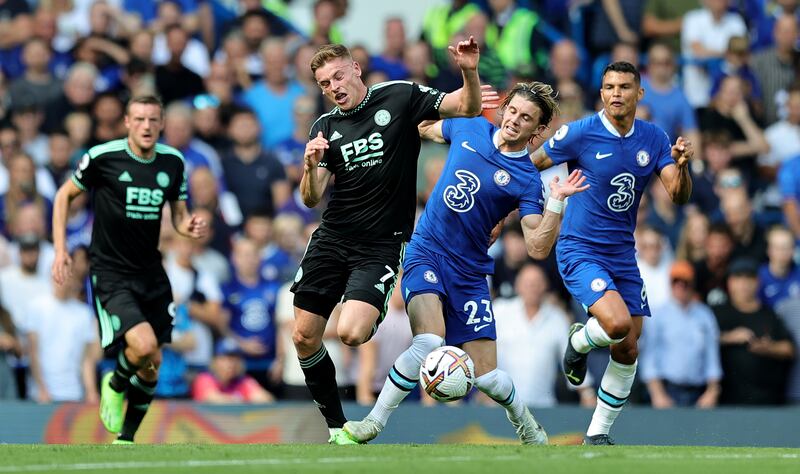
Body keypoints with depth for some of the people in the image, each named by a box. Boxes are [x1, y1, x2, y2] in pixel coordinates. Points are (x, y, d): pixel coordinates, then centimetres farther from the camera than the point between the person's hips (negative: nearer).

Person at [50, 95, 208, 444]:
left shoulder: (173, 162, 1)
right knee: (143, 344, -25)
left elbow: (178, 214, 13)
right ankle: (115, 385, 9)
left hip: (151, 273, 5)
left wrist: (189, 227, -11)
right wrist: (60, 250, -4)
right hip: (110, 273, -5)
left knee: (152, 364, 7)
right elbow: (65, 195, 3)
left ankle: (125, 438, 27)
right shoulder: (102, 157, -11)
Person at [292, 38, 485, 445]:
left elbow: (467, 108, -8)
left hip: (381, 244, -5)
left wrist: (469, 72, -28)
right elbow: (311, 199, 3)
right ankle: (336, 427, 17)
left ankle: (375, 323, 12)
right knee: (304, 338, 1)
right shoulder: (325, 127, 8)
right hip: (332, 239, 5)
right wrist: (311, 166, -18)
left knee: (351, 334, -25)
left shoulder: (399, 97, -3)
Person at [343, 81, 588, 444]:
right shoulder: (469, 128, 2)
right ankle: (372, 424, -19)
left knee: (486, 376, -2)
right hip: (425, 254, 0)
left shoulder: (527, 180, -7)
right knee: (429, 340, -29)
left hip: (468, 274, 0)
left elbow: (537, 248, -15)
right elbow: (426, 128, 25)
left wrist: (556, 202, -26)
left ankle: (521, 417, 33)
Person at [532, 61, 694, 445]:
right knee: (618, 323, -27)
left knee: (627, 351, 4)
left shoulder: (654, 139, 1)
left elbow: (678, 197, -4)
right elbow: (527, 166, -1)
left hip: (622, 254, 5)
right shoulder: (580, 133, -12)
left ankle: (598, 434, 20)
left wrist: (682, 166, -24)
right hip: (579, 251, -5)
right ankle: (580, 341, 9)